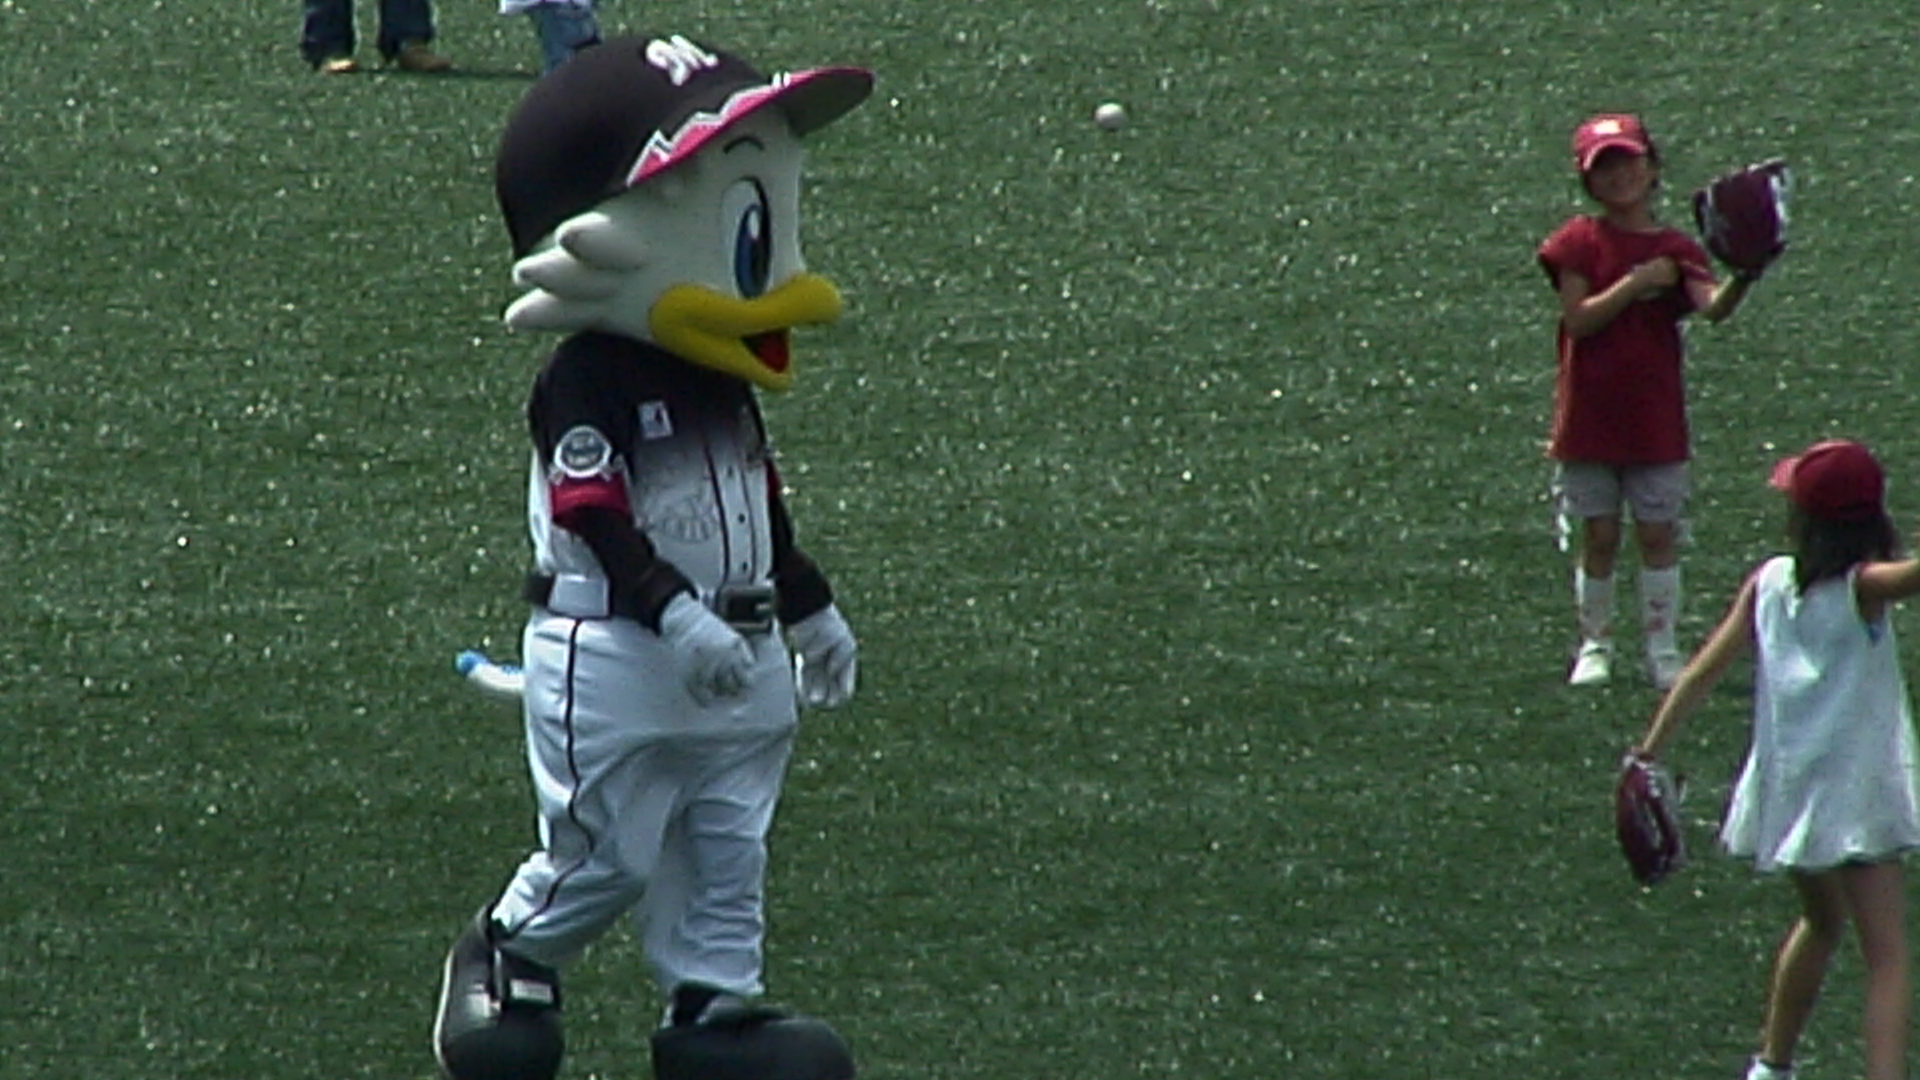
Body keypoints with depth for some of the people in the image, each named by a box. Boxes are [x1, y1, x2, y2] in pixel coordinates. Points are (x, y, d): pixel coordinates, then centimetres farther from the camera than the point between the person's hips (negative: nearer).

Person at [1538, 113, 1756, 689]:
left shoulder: (1677, 250, 2)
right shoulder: (1579, 242, -1)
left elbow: (1713, 307, -17)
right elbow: (1578, 319, -11)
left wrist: (1742, 279, -38)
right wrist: (1635, 283, -21)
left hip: (1656, 420, 1)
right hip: (1589, 419, -1)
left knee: (1659, 535, 2)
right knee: (1599, 537, 5)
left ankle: (1662, 649, 9)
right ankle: (1594, 646, 17)